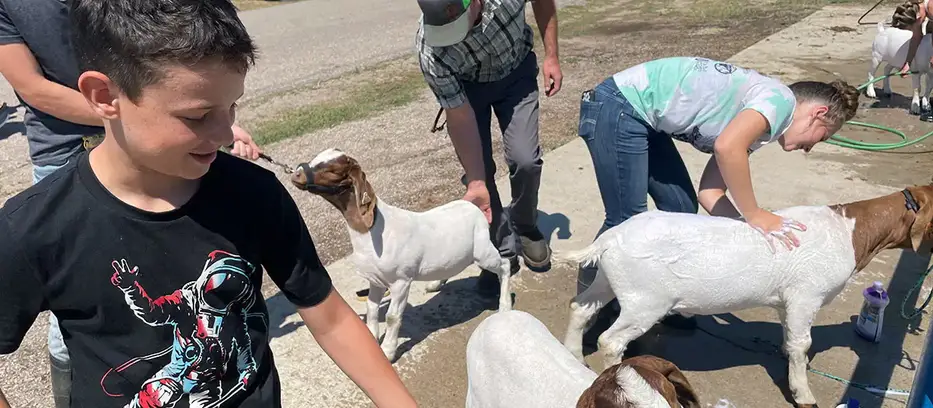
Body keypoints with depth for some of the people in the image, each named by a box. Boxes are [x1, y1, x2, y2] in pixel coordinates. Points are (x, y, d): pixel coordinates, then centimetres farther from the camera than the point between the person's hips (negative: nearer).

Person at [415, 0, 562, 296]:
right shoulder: (431, 50, -36)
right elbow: (460, 117, -27)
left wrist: (551, 55, -12)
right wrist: (476, 183, -27)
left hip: (516, 72, 1)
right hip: (465, 86, 0)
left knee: (525, 160, -15)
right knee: (479, 169, -8)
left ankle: (525, 228, 15)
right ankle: (502, 252, 13)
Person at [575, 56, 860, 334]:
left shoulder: (758, 122, 17)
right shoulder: (781, 99, -9)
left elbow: (709, 192, 8)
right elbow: (727, 147, -30)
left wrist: (751, 228, -4)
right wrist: (754, 215, -20)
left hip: (639, 115, 10)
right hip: (619, 109, -10)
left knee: (681, 207, 13)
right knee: (626, 221, -4)